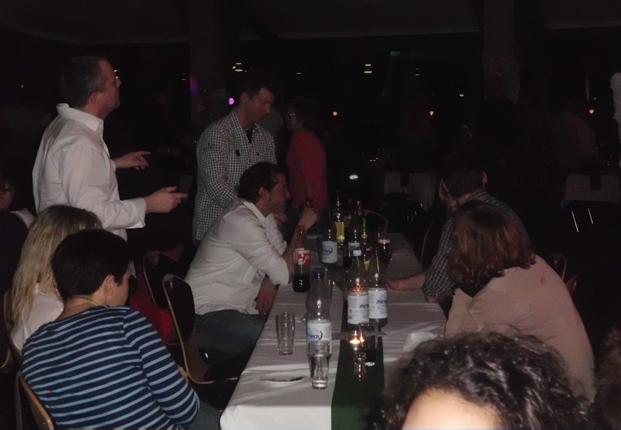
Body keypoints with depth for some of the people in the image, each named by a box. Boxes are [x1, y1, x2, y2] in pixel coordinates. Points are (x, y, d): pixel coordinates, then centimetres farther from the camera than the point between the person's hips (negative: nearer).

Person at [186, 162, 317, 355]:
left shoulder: (264, 215, 8)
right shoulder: (242, 222, -23)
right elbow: (284, 274, -25)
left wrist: (270, 282, -9)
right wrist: (302, 227, -16)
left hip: (238, 307, 10)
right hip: (208, 313, -10)